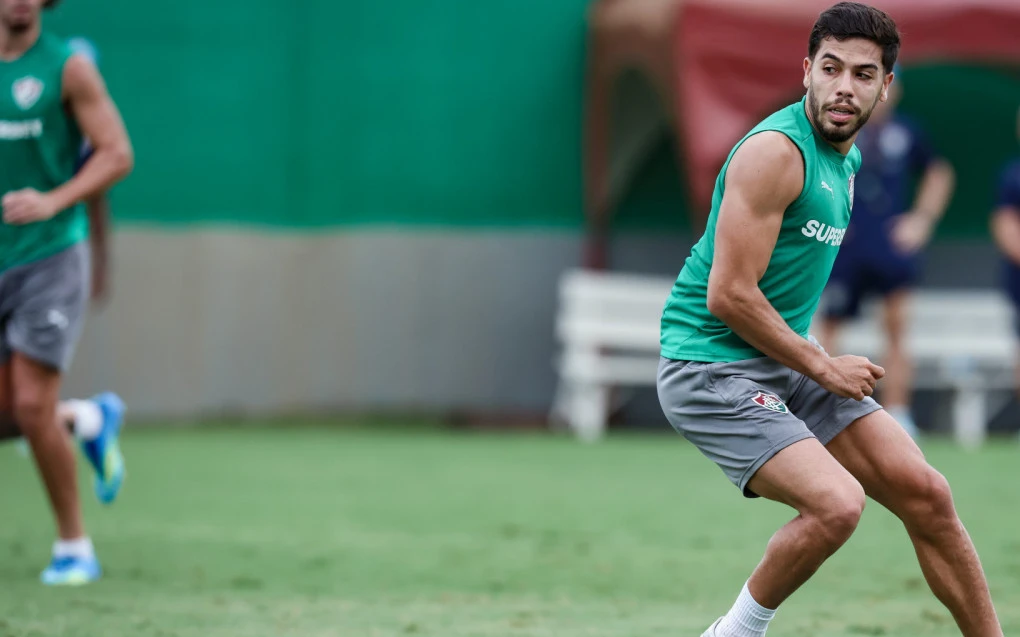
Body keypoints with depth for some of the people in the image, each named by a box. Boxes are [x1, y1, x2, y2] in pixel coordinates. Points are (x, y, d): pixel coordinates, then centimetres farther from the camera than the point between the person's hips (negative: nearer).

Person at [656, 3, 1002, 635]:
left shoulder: (846, 160, 11)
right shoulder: (777, 150, -18)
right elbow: (729, 296, -22)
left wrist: (819, 355, 12)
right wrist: (824, 368, -13)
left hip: (792, 358, 9)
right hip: (712, 364, -9)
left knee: (925, 493, 0)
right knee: (838, 504, -25)